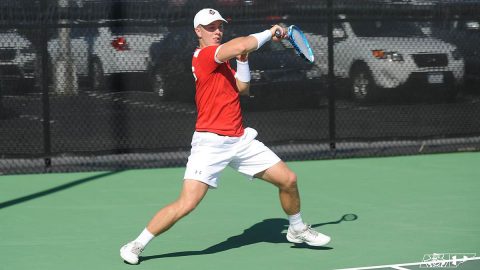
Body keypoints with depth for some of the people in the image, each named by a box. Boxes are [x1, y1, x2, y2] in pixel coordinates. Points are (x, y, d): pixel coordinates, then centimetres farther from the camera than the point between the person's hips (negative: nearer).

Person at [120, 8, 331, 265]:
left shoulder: (222, 61, 17)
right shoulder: (203, 55, -12)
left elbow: (242, 88, 17)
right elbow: (240, 45, -26)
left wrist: (243, 60, 5)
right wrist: (270, 32, -12)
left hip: (241, 140, 9)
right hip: (211, 142, -8)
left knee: (288, 179, 8)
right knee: (186, 203, -17)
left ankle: (297, 229, 33)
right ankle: (136, 245, -1)